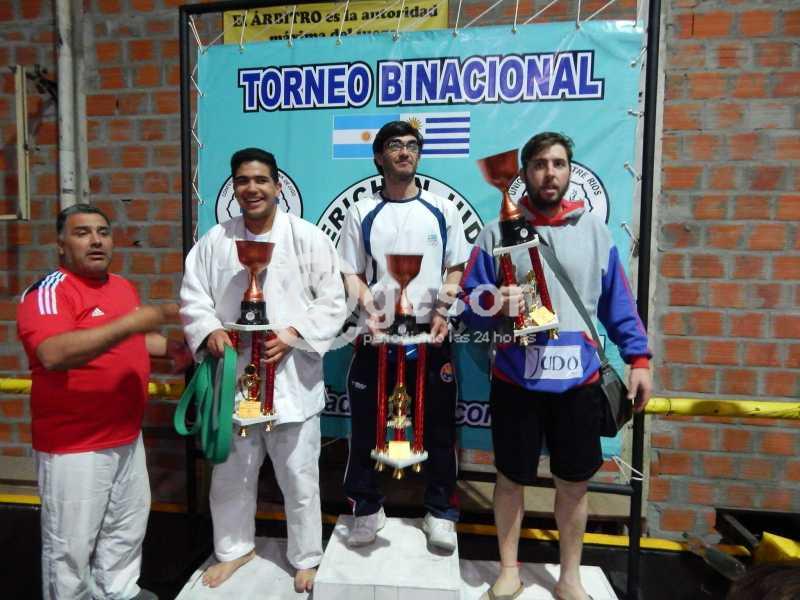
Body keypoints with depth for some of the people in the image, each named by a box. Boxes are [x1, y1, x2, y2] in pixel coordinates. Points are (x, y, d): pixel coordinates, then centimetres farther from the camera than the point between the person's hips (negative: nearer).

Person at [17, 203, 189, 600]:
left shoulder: (124, 287, 7)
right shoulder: (48, 291, -17)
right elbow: (53, 354, -35)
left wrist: (169, 348, 4)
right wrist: (132, 321, -38)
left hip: (126, 436, 8)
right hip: (73, 444, -8)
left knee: (127, 527, 24)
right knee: (71, 544, 9)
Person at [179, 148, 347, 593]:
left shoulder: (307, 237, -5)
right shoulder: (215, 241, 5)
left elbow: (333, 301, -6)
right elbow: (193, 296, 7)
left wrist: (294, 334, -18)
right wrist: (209, 331, -12)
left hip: (292, 376, -3)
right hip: (233, 375, 3)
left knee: (299, 476, 10)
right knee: (231, 473, 19)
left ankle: (307, 558, 33)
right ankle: (235, 548, 44)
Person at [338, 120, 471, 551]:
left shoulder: (441, 210, 8)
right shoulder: (362, 212, 7)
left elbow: (455, 268, 7)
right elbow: (350, 273, 4)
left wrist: (442, 312, -8)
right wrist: (370, 309, -12)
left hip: (429, 335, 0)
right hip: (378, 334, 0)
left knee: (438, 426, 8)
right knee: (366, 426, 8)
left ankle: (440, 513, 27)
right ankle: (367, 509, 28)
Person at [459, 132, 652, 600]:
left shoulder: (595, 230, 6)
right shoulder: (498, 232, 0)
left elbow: (618, 302, 9)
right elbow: (469, 302, -1)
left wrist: (638, 358, 5)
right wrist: (495, 304, -22)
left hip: (578, 380, 2)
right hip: (516, 381, -1)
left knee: (575, 482, 15)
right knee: (512, 478, 13)